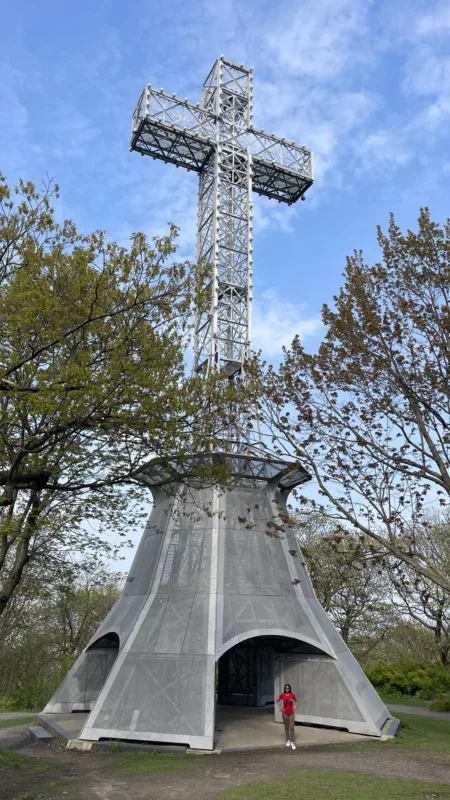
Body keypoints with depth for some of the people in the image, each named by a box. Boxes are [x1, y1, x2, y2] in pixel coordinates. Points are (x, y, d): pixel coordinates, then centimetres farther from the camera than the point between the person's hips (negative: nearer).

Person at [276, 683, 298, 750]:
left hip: (291, 713, 0)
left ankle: (292, 742, -5)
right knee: (286, 727, 9)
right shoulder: (282, 695, -6)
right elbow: (277, 701, 9)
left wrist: (295, 707, 4)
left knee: (292, 727, -8)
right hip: (285, 713, 0)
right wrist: (280, 707, 0)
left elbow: (296, 701, 15)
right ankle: (288, 740, 22)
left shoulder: (292, 695, -4)